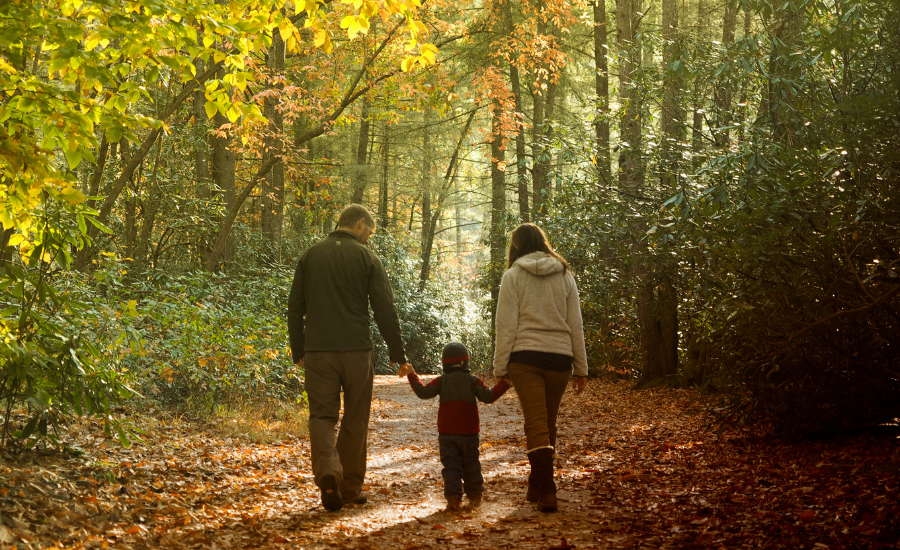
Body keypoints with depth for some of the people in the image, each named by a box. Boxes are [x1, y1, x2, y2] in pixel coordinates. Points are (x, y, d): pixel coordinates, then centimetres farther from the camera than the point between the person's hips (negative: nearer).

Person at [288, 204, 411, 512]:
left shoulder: (310, 256, 9)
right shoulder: (366, 258, 0)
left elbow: (295, 307, 10)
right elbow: (385, 311, -3)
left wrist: (298, 352, 16)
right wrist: (398, 354, 4)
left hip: (318, 351, 2)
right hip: (357, 351, -2)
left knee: (322, 415, 5)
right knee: (355, 420, 10)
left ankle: (327, 470, -21)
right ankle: (351, 488, 14)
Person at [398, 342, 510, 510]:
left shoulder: (441, 381, 0)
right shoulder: (473, 380, 0)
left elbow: (423, 392, -9)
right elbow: (488, 396, -9)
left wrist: (411, 375, 0)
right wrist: (504, 384, -1)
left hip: (447, 434, -1)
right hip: (469, 433, 1)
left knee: (451, 466, 0)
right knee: (471, 465, 14)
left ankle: (453, 497, -13)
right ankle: (475, 496, 22)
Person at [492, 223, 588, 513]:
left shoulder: (514, 275, 0)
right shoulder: (565, 275, 10)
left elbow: (506, 326, -4)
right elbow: (575, 324, 10)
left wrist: (500, 369, 0)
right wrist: (581, 368, 14)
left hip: (525, 356, -3)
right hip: (560, 357, 4)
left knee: (536, 424, -6)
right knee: (549, 423, 15)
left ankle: (547, 491, -16)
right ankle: (537, 485, 25)